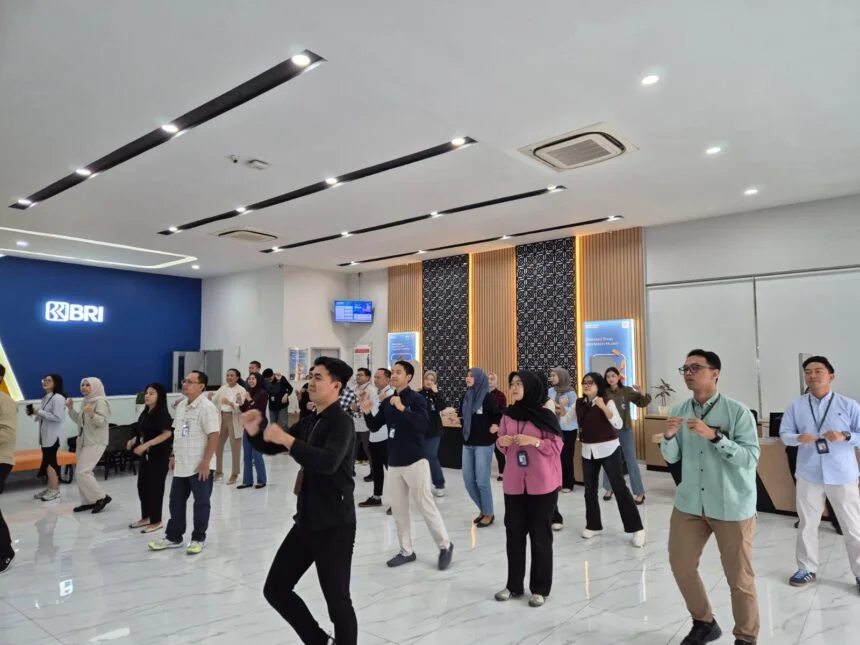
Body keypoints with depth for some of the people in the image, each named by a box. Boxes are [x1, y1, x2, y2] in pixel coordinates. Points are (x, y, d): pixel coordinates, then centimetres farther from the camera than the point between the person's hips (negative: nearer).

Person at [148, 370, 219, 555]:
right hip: (182, 465, 8)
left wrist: (205, 462, -21)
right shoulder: (181, 406, 9)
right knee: (176, 502, 16)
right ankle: (173, 537, 30)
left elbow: (214, 436, -20)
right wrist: (174, 456, 15)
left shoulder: (206, 407, -17)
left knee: (201, 503, 6)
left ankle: (198, 539, 19)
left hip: (200, 466, -8)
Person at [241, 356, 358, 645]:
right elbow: (271, 447, 17)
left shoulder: (341, 422, -15)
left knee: (337, 600, 2)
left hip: (334, 526, -9)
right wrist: (254, 431, -4)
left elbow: (329, 462, -33)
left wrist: (287, 439, -31)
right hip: (306, 521, 9)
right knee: (275, 589, 14)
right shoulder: (309, 422, 12)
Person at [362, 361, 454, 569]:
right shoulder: (386, 402, 7)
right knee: (398, 510, 11)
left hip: (415, 461, -6)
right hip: (394, 463, 6)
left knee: (425, 506, 0)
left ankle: (445, 546, 16)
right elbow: (375, 426, 11)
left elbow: (423, 424, -24)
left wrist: (402, 408, -31)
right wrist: (367, 413, -7)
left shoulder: (416, 398, -11)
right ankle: (406, 551, 23)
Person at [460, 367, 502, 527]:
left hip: (484, 445, -7)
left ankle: (489, 514, 14)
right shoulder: (465, 397, 7)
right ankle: (482, 510, 25)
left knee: (482, 481, -3)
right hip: (467, 444, 7)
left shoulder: (487, 398, -12)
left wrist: (494, 428, -15)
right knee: (468, 480, 8)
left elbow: (502, 416, -12)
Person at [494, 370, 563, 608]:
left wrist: (534, 441, -22)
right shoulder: (508, 414, 4)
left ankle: (540, 588, 17)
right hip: (514, 483, 4)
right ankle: (514, 585, 22)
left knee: (540, 535, 5)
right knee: (514, 532, 9)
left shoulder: (545, 415, -9)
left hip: (542, 484, -4)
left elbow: (557, 446, -8)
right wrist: (501, 441, -10)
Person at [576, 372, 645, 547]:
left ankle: (636, 529, 3)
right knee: (590, 490, 11)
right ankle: (593, 525, 25)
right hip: (588, 451, 5)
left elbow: (618, 425, -21)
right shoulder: (579, 403, 3)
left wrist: (603, 407, -29)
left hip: (608, 449, -5)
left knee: (619, 488, -4)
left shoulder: (607, 402, -11)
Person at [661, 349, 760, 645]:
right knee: (680, 565, 13)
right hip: (689, 503, 5)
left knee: (739, 578, 6)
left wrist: (714, 436, -29)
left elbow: (751, 457, -19)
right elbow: (672, 458, 4)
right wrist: (668, 436, -17)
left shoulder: (737, 411, -12)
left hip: (732, 507, -5)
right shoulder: (679, 411, 2)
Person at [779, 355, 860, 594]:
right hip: (809, 475, 2)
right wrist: (799, 438, -19)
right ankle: (807, 569, 27)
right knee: (807, 524, 13)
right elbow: (784, 434, 1)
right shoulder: (796, 406, 1)